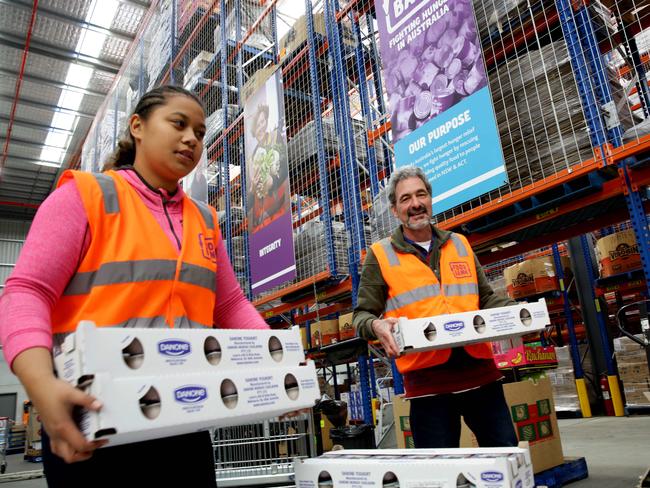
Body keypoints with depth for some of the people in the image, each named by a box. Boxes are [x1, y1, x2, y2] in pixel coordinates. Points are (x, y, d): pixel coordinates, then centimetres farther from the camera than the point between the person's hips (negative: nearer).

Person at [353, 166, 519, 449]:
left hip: (479, 369, 4)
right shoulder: (381, 255, 3)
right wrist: (376, 325, -19)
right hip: (427, 376, -3)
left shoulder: (459, 245, 15)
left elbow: (486, 299, 20)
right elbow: (362, 315, 3)